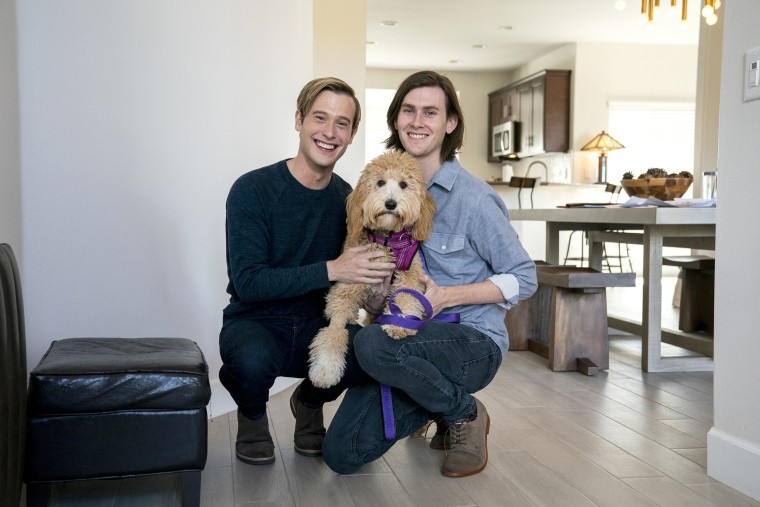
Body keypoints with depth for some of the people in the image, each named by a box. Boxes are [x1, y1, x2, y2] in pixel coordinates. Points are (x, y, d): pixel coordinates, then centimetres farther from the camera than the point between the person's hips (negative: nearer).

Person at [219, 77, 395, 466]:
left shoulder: (349, 199, 1)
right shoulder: (253, 190, -13)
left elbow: (354, 281, 8)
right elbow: (248, 283, -21)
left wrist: (375, 294, -17)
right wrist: (330, 270, -29)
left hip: (317, 327, 4)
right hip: (255, 322, -3)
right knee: (254, 359, -39)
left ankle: (310, 400, 9)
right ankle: (252, 413, 3)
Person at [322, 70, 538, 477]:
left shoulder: (471, 197, -12)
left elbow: (524, 279, -8)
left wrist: (446, 296, -18)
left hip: (472, 341, -5)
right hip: (406, 337, 6)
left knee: (372, 344, -36)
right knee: (341, 455, -7)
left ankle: (465, 414, -7)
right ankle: (437, 403, 19)